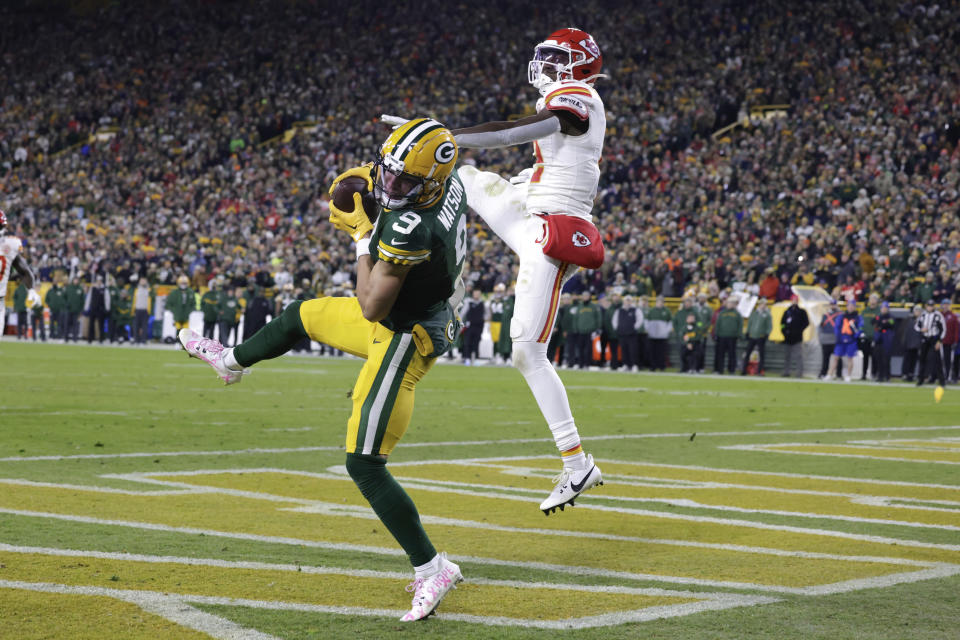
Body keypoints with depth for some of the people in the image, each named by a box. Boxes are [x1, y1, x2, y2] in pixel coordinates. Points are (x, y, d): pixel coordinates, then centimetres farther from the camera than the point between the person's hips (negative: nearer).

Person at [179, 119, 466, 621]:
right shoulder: (448, 185, -11)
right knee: (302, 316, 31)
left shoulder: (409, 229, -36)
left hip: (400, 343, -10)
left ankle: (431, 570, -3)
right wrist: (367, 175, 1)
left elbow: (372, 307, -25)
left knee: (364, 464, -8)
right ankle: (231, 362, 62)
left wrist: (363, 236, -15)